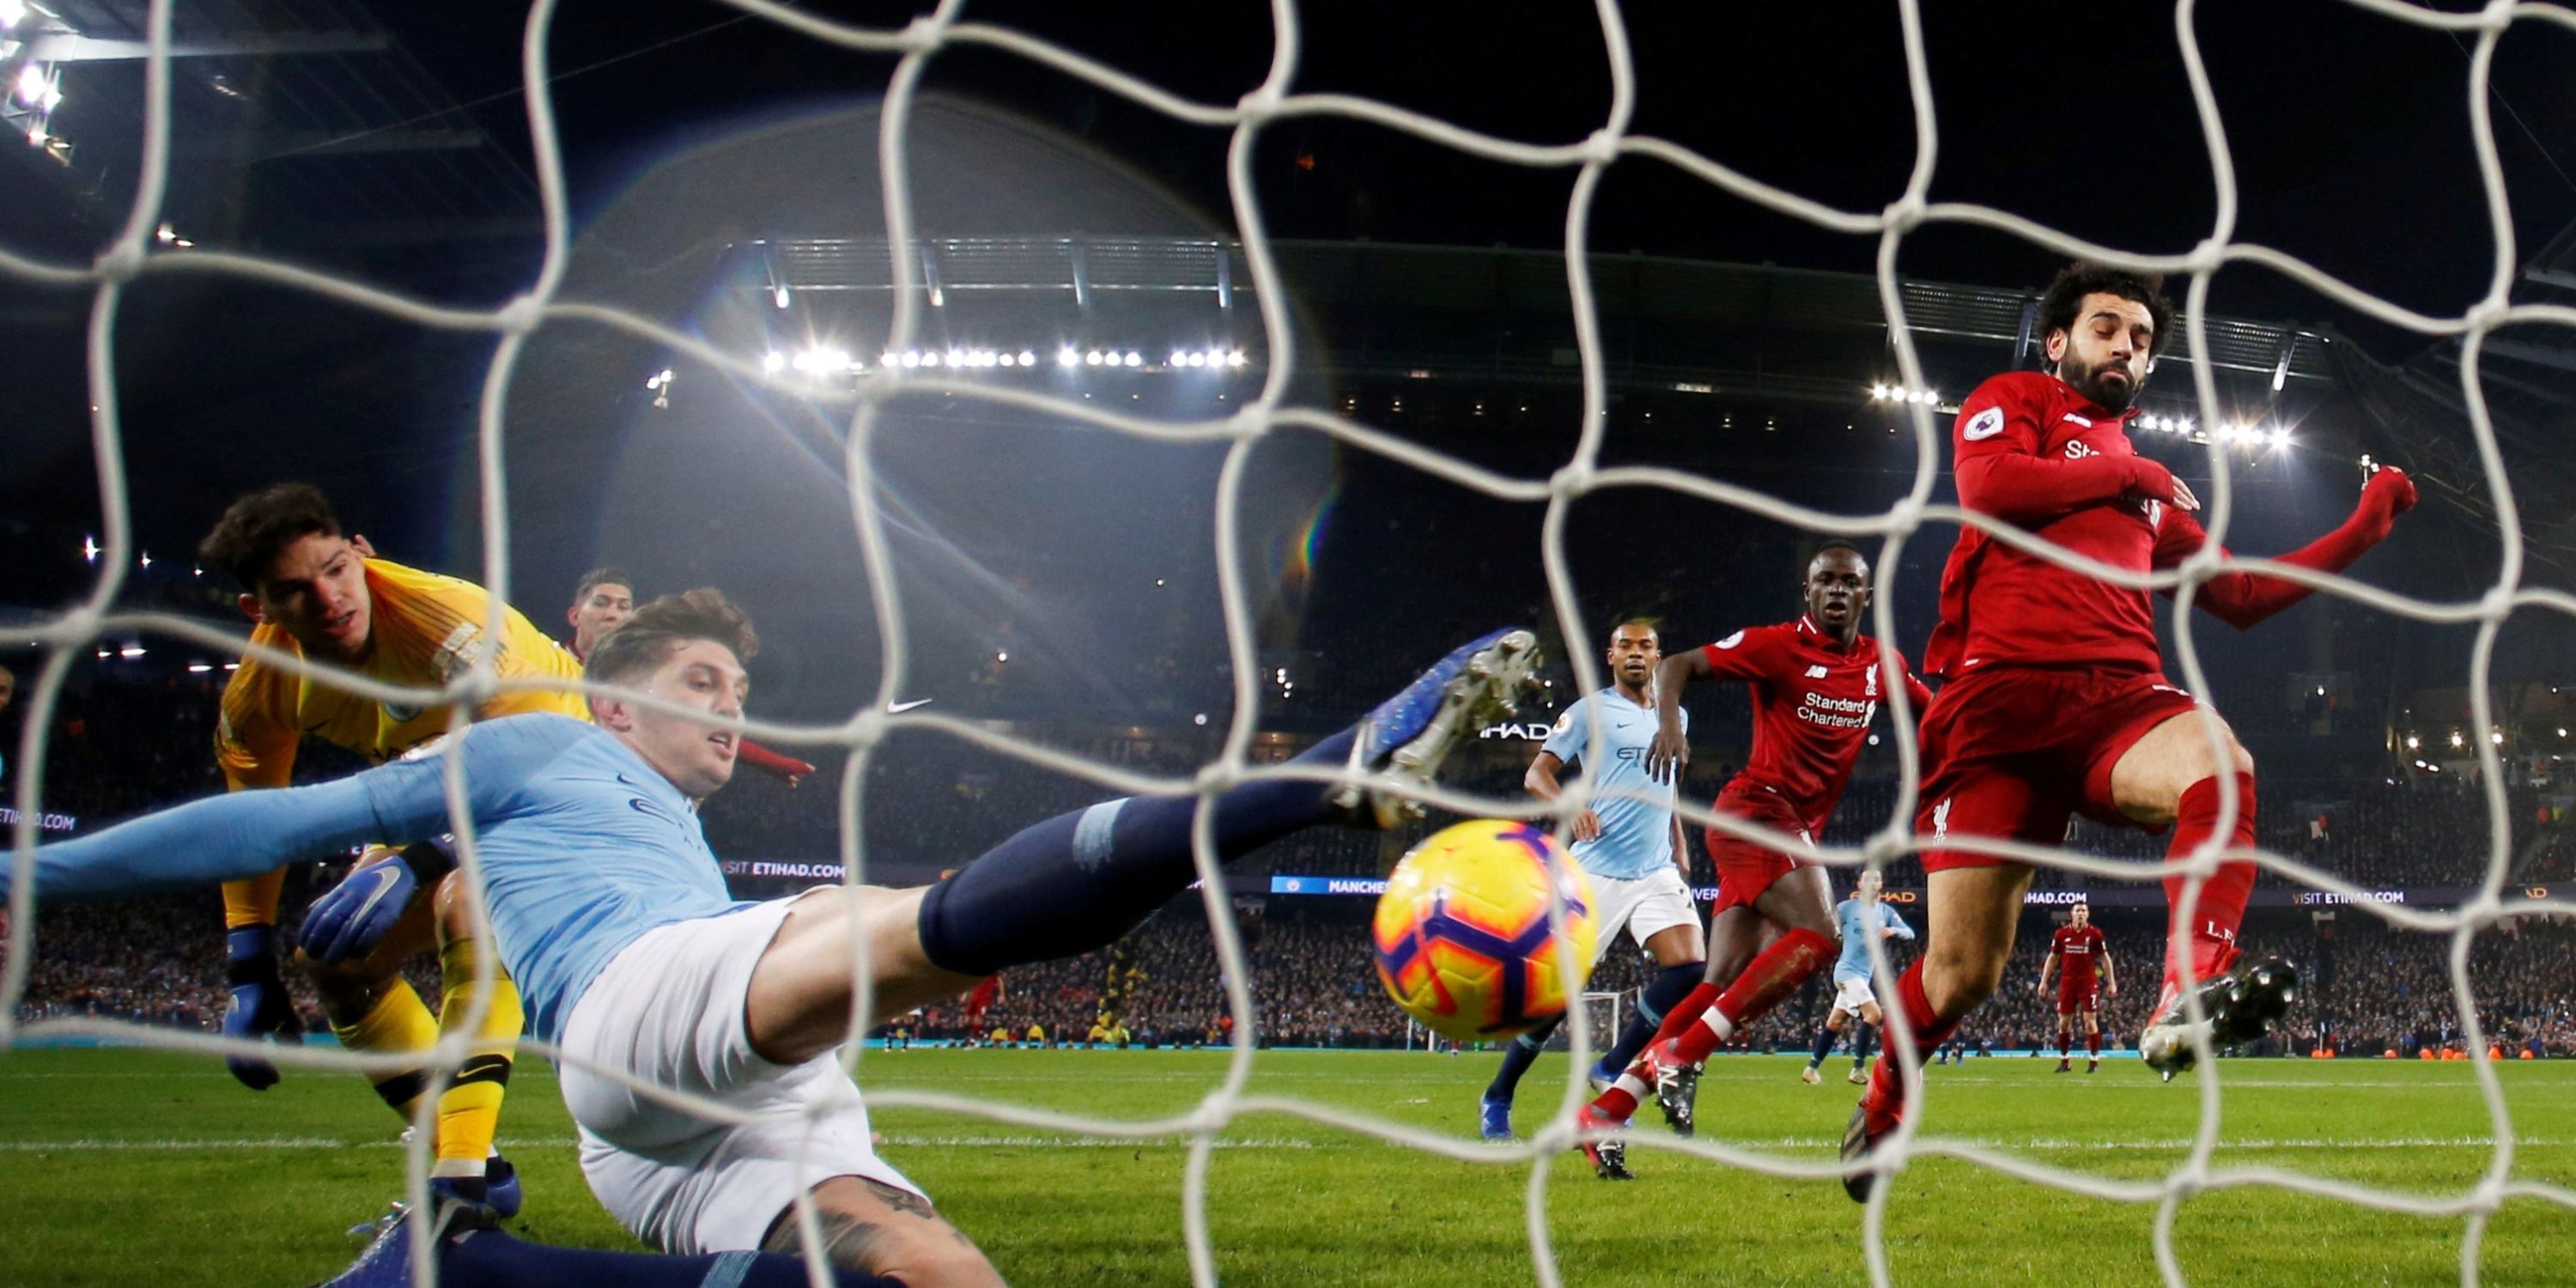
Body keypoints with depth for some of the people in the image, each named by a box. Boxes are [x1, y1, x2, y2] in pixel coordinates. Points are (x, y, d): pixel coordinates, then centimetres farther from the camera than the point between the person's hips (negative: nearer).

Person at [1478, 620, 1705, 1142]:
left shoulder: (1674, 716, 16)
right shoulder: (1591, 710, 0)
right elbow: (1536, 775, -5)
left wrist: (1680, 847, 20)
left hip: (1658, 871, 5)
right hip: (1597, 870, -5)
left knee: (1689, 968, -15)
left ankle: (1612, 1071, 1)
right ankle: (1497, 1099, 12)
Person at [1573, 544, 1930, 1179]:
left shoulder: (1882, 665, 11)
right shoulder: (1777, 645, -7)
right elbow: (1676, 666, -11)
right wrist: (1669, 722, -30)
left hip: (1799, 829, 7)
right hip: (1756, 810, -7)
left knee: (1726, 985, -1)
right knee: (1818, 934, -25)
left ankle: (1605, 1111, 1)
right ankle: (1680, 1055, -20)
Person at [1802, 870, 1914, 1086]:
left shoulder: (1885, 911, 6)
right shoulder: (1848, 907, -8)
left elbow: (1909, 933, -4)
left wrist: (1893, 931, -21)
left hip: (1865, 975, 6)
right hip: (1848, 971, -6)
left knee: (1835, 1022, 11)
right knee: (1873, 1013, -21)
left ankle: (1810, 1068, 20)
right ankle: (1858, 1069, -16)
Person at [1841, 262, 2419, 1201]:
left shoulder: (2154, 486, 30)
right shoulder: (2013, 400, 15)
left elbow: (2239, 597, 30)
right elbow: (1986, 486, -7)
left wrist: (2361, 530, 23)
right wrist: (2125, 471, 4)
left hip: (2117, 697, 4)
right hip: (2001, 693, -4)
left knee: (2222, 764, -35)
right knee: (1961, 971, -5)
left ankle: (2187, 999, -48)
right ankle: (1881, 1103, 24)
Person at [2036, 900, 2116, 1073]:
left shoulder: (2095, 933, -2)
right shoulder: (2061, 934, 2)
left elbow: (2105, 958, 5)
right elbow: (2052, 958, 10)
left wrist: (2111, 982, 2)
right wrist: (2043, 981, 6)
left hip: (2088, 982, -2)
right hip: (2067, 982, 2)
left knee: (2090, 1021, -5)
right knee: (2064, 1022, 3)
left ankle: (2094, 1060, 2)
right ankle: (2064, 1060, 13)